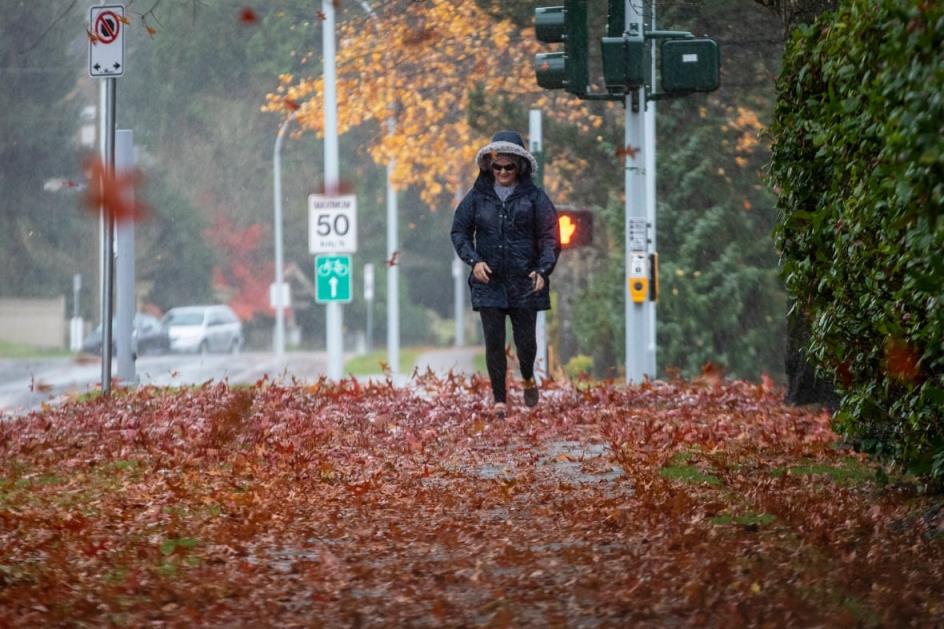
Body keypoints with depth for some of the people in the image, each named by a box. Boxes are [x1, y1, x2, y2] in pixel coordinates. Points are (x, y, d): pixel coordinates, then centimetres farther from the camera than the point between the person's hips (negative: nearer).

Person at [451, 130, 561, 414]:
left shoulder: (534, 197, 0)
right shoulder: (478, 196, 4)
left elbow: (550, 238, -2)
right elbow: (459, 231, 8)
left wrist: (543, 270, -17)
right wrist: (473, 260, -9)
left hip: (524, 282, -1)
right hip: (489, 282, 1)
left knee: (525, 339, 3)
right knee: (494, 342, -2)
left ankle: (528, 380, 35)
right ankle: (499, 401, 6)